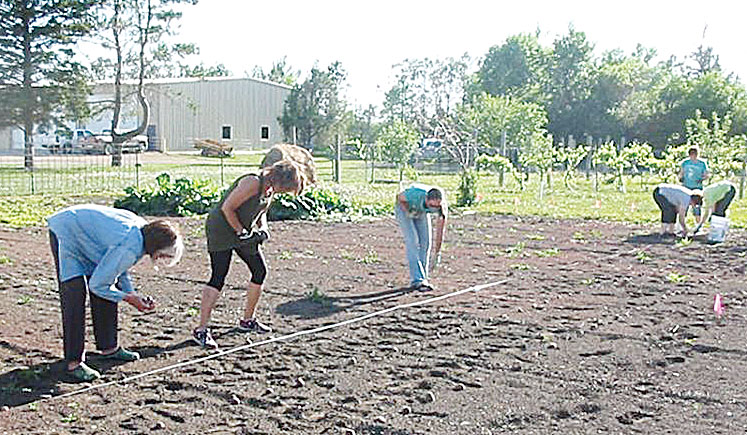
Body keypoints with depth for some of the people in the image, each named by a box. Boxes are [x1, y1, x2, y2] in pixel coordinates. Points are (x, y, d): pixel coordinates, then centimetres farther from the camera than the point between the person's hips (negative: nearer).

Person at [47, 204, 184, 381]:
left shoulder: (144, 229, -8)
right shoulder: (129, 249, -35)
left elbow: (119, 268, 6)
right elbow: (96, 285, -25)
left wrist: (132, 293, -4)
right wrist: (129, 298, -17)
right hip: (65, 233, -9)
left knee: (109, 287, 8)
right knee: (75, 297, -15)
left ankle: (108, 346, 21)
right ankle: (74, 362, -11)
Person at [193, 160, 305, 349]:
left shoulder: (270, 188, 3)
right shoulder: (253, 183, -25)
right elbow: (227, 208, -24)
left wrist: (263, 228, 0)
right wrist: (240, 232, -18)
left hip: (244, 230, 9)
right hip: (221, 228, -9)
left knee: (260, 271, 9)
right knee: (218, 277, -15)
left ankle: (247, 320, 23)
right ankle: (201, 330, -10)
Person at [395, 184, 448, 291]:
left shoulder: (442, 206, -32)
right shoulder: (415, 194, -42)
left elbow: (440, 230, -24)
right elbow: (399, 197, -18)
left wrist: (437, 253, -22)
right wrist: (408, 212, -26)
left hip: (422, 211, 4)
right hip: (404, 207, -4)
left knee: (425, 242, -6)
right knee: (412, 242, -17)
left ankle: (423, 278, 5)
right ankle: (417, 280, -20)